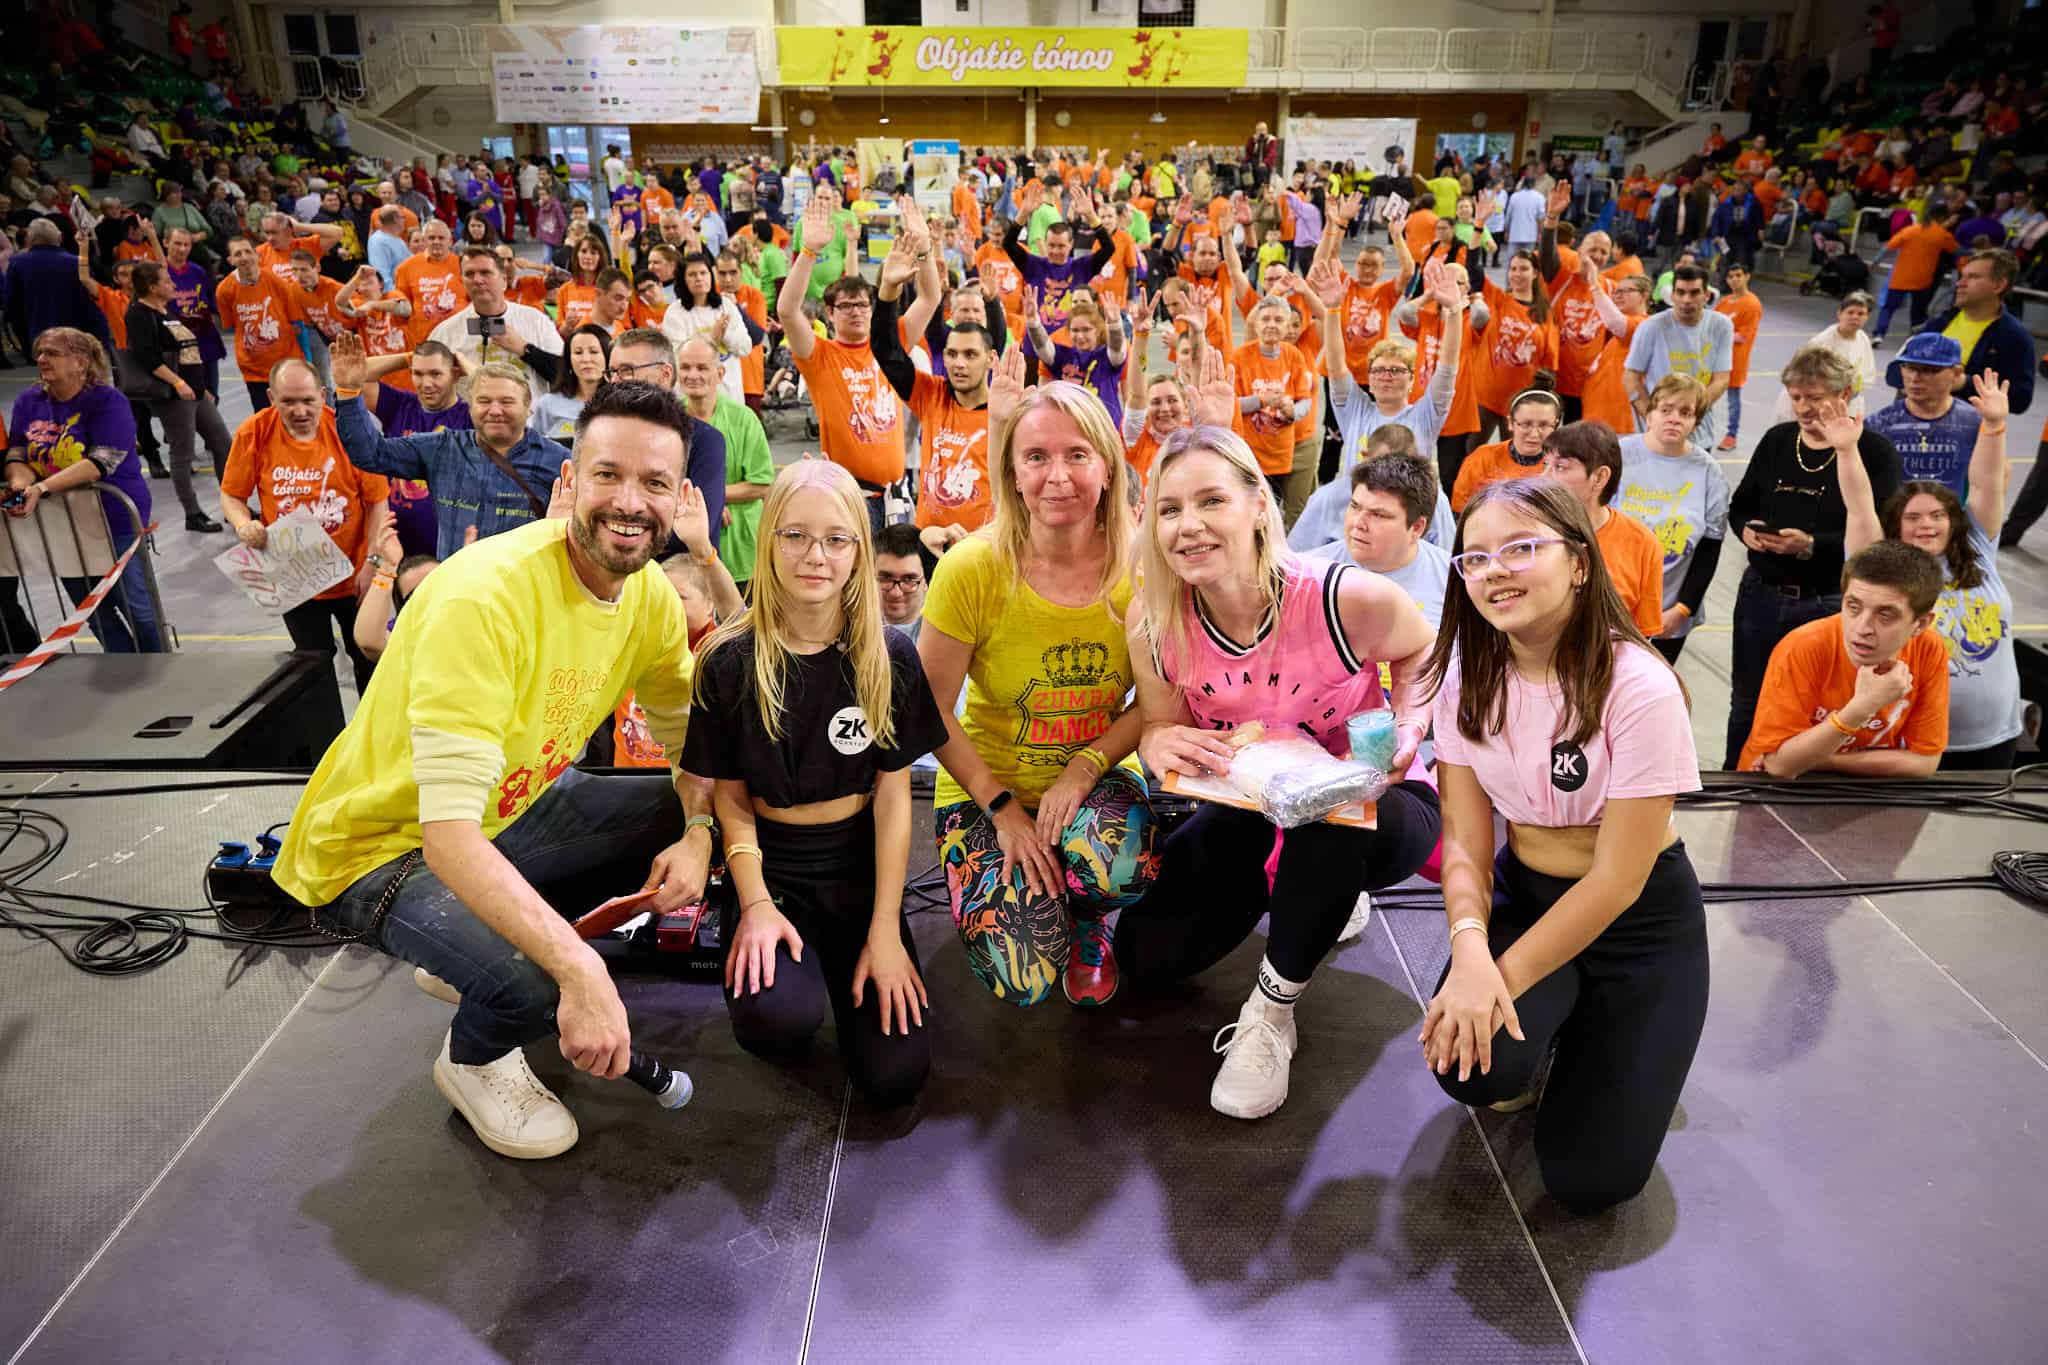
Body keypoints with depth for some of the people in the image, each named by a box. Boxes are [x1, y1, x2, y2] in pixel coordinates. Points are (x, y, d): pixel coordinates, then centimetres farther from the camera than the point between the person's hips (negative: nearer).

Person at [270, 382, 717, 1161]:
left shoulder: (650, 593, -9)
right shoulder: (485, 597, -33)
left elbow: (682, 727, 6)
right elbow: (450, 832, -37)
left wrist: (699, 830, -15)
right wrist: (578, 969, -44)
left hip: (515, 805, 8)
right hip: (386, 844, -8)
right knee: (541, 986, -31)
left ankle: (483, 944, 16)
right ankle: (472, 1062, 8)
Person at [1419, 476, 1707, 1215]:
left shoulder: (1639, 688, -25)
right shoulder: (1468, 676, -10)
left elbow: (1617, 881, -21)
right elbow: (1465, 841, -10)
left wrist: (1504, 979, -24)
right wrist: (1470, 948, -29)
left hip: (1639, 917, -3)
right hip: (1524, 894, 3)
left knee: (1590, 1178, -10)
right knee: (1472, 1061, -26)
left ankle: (1601, 1038, 21)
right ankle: (1542, 1032, 10)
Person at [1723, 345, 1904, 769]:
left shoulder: (1874, 452, -8)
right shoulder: (1776, 440, 8)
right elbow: (1739, 506, 12)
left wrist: (1812, 545, -28)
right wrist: (1747, 530, -10)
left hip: (1830, 604, -5)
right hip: (1762, 594, 5)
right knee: (1747, 703, 17)